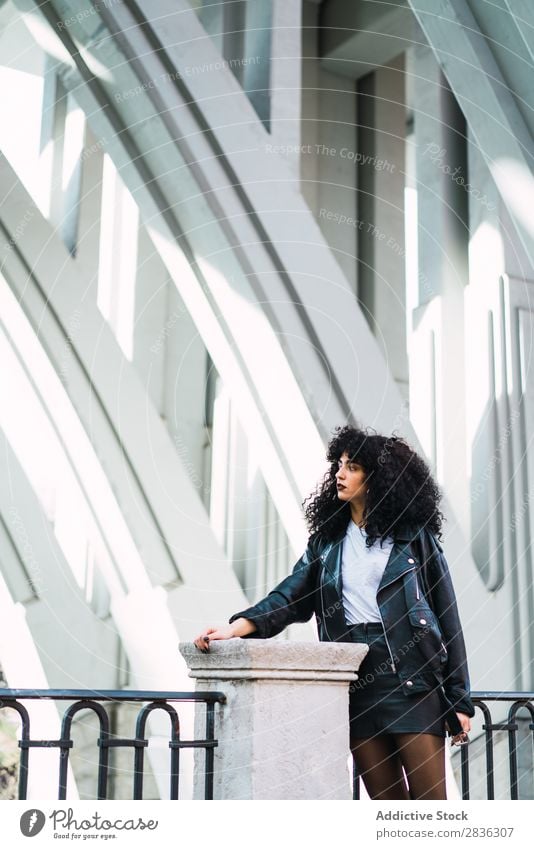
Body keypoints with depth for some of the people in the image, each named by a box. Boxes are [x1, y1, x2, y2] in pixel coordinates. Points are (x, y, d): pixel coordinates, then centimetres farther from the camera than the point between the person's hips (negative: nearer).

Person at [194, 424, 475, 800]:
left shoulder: (416, 537, 4)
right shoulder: (326, 542, 14)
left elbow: (447, 616, 3)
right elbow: (287, 599, 4)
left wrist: (459, 699, -1)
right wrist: (235, 628, -14)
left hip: (413, 680, -3)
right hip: (356, 684, 3)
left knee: (430, 800, -4)